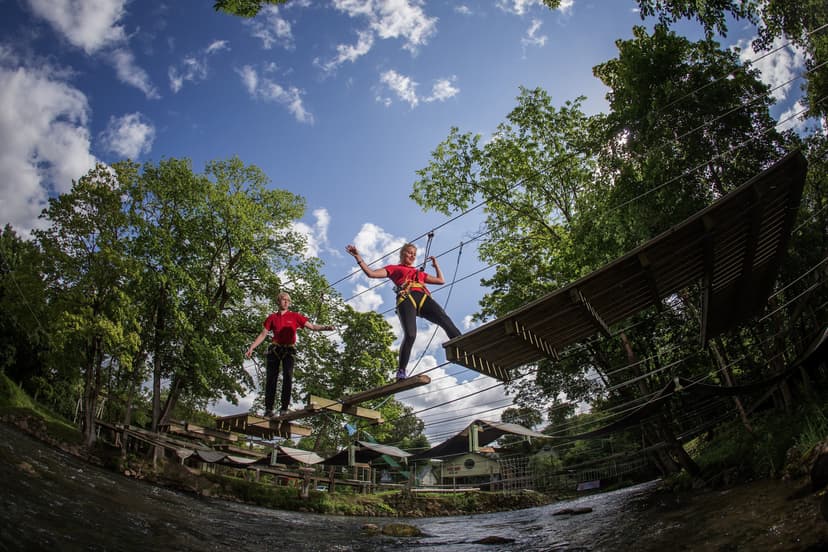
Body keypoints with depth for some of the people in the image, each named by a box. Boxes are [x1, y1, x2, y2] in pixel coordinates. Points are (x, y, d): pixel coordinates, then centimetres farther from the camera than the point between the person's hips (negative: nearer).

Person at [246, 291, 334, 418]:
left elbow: (312, 326, 2)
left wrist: (325, 328, -15)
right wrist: (251, 348, 6)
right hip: (275, 349, 2)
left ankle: (284, 409, -14)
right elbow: (263, 334, 12)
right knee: (271, 378, -3)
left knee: (288, 377, -14)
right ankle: (268, 408, 0)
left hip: (289, 350, -1)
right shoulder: (272, 317, 10)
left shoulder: (295, 316, 5)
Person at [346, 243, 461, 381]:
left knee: (446, 321, -24)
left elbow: (441, 281, 45)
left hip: (423, 298, 4)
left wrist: (436, 265, 43)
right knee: (410, 335, -27)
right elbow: (371, 273, 18)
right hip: (406, 299, -4)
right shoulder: (394, 268, 29)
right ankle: (401, 372, -25)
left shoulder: (419, 273, 40)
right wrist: (358, 257, 14)